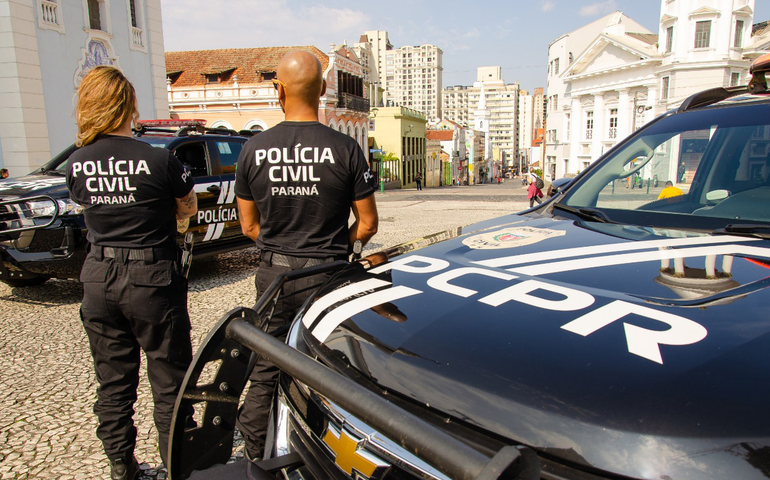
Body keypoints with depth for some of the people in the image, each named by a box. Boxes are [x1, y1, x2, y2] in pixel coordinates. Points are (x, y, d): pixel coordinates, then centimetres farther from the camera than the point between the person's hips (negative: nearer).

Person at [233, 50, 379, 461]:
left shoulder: (253, 150, -1)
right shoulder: (345, 149, -9)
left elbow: (249, 226, 6)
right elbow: (367, 224, -3)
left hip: (274, 274, 3)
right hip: (327, 276, -2)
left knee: (264, 374, 16)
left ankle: (255, 460, 31)